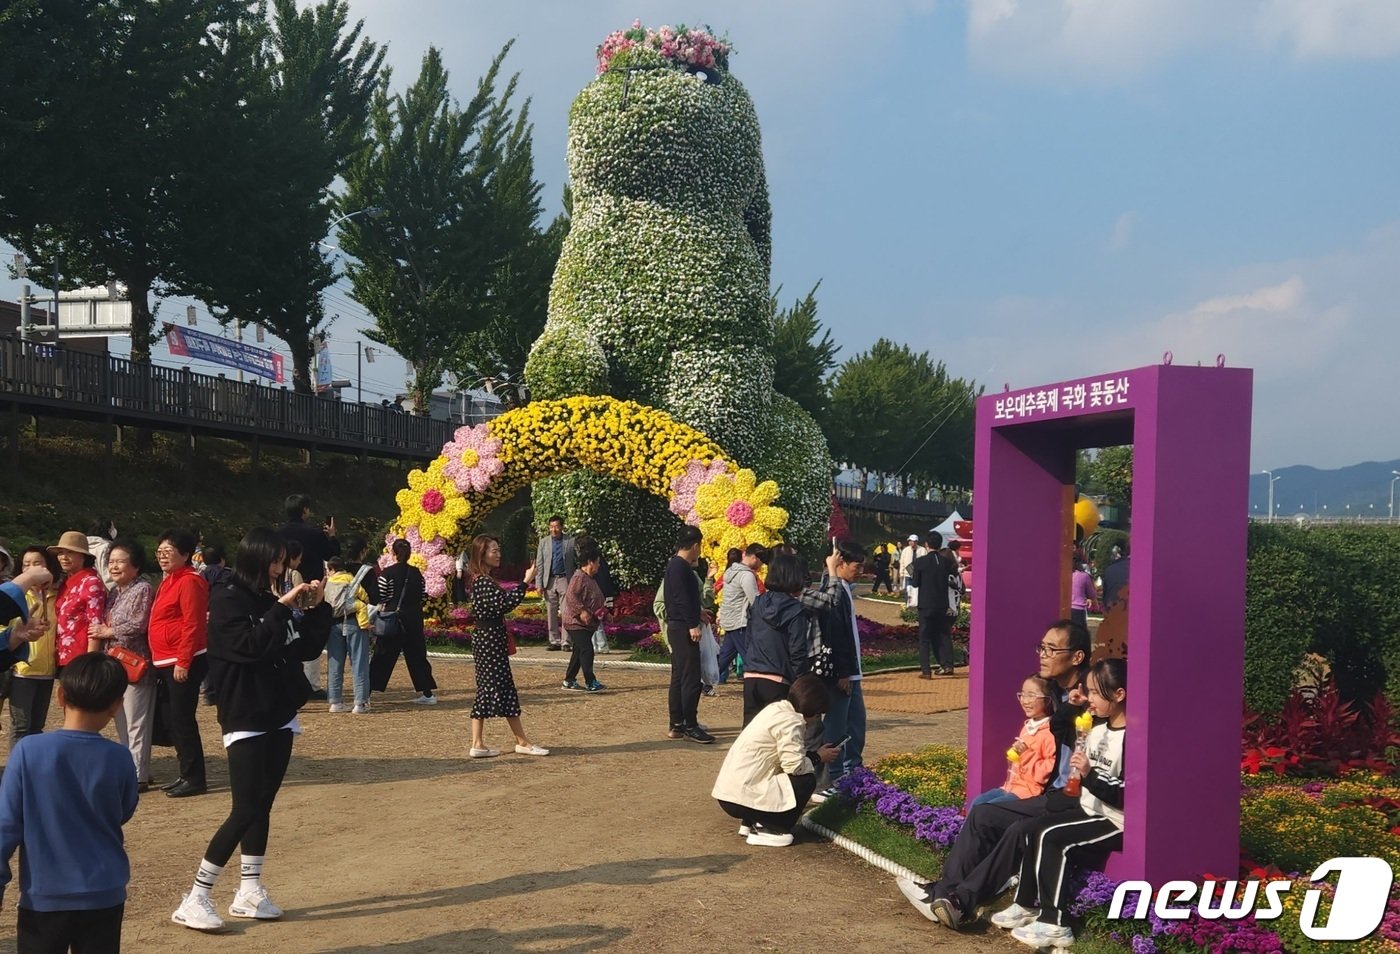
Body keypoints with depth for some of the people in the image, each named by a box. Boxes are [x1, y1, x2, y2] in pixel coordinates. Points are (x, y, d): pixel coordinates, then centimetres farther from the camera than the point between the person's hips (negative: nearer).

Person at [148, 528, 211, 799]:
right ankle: (187, 775, 21)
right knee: (172, 719, 13)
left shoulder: (189, 581, -14)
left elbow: (192, 625, -20)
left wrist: (183, 662, -22)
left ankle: (195, 779, 0)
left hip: (183, 663, -10)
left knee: (182, 719, -7)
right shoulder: (169, 582, 17)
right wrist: (160, 663, 17)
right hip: (166, 663, 10)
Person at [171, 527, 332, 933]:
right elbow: (250, 647, -24)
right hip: (246, 720, -7)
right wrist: (283, 607, -21)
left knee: (262, 807, 10)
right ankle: (194, 900, -4)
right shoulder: (226, 601, -11)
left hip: (279, 717, 7)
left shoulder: (270, 601, 9)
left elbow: (307, 648, 11)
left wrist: (317, 607, -1)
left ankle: (249, 892, 17)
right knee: (244, 811, -10)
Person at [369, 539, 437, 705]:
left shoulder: (388, 574, -10)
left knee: (382, 657, 0)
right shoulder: (416, 573, 3)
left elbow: (379, 598, -9)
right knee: (417, 656, 13)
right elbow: (421, 597, 8)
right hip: (414, 620, 4)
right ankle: (427, 693, 14)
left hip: (394, 620, -4)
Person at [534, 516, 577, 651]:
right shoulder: (543, 542, 8)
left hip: (565, 580, -3)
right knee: (551, 613, 6)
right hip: (549, 581, 3)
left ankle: (566, 642, -2)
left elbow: (579, 560, 2)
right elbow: (539, 564, 7)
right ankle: (554, 641, 12)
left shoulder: (571, 542, 2)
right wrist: (540, 584, 0)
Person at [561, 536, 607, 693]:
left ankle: (569, 680, 21)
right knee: (586, 650, -13)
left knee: (579, 651, 13)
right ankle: (590, 682, -12)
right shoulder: (579, 578, -16)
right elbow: (570, 596, -26)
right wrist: (581, 611, -28)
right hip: (576, 622, -10)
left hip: (587, 623, 10)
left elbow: (595, 600, 26)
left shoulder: (590, 579, 16)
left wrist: (603, 612, 16)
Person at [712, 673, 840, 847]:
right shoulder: (790, 721, -15)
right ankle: (766, 829, -2)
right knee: (806, 780, -7)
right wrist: (818, 758, -2)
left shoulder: (777, 709, 13)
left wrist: (814, 754, 11)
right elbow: (795, 765, -19)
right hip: (742, 797, -10)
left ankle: (750, 823, 16)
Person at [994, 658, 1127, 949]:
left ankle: (1055, 923, -16)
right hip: (1089, 810, 9)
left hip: (1116, 822, -9)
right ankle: (1027, 905, 7)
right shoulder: (1098, 729, 9)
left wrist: (1090, 775, -27)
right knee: (1033, 830, -1)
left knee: (1051, 838, -21)